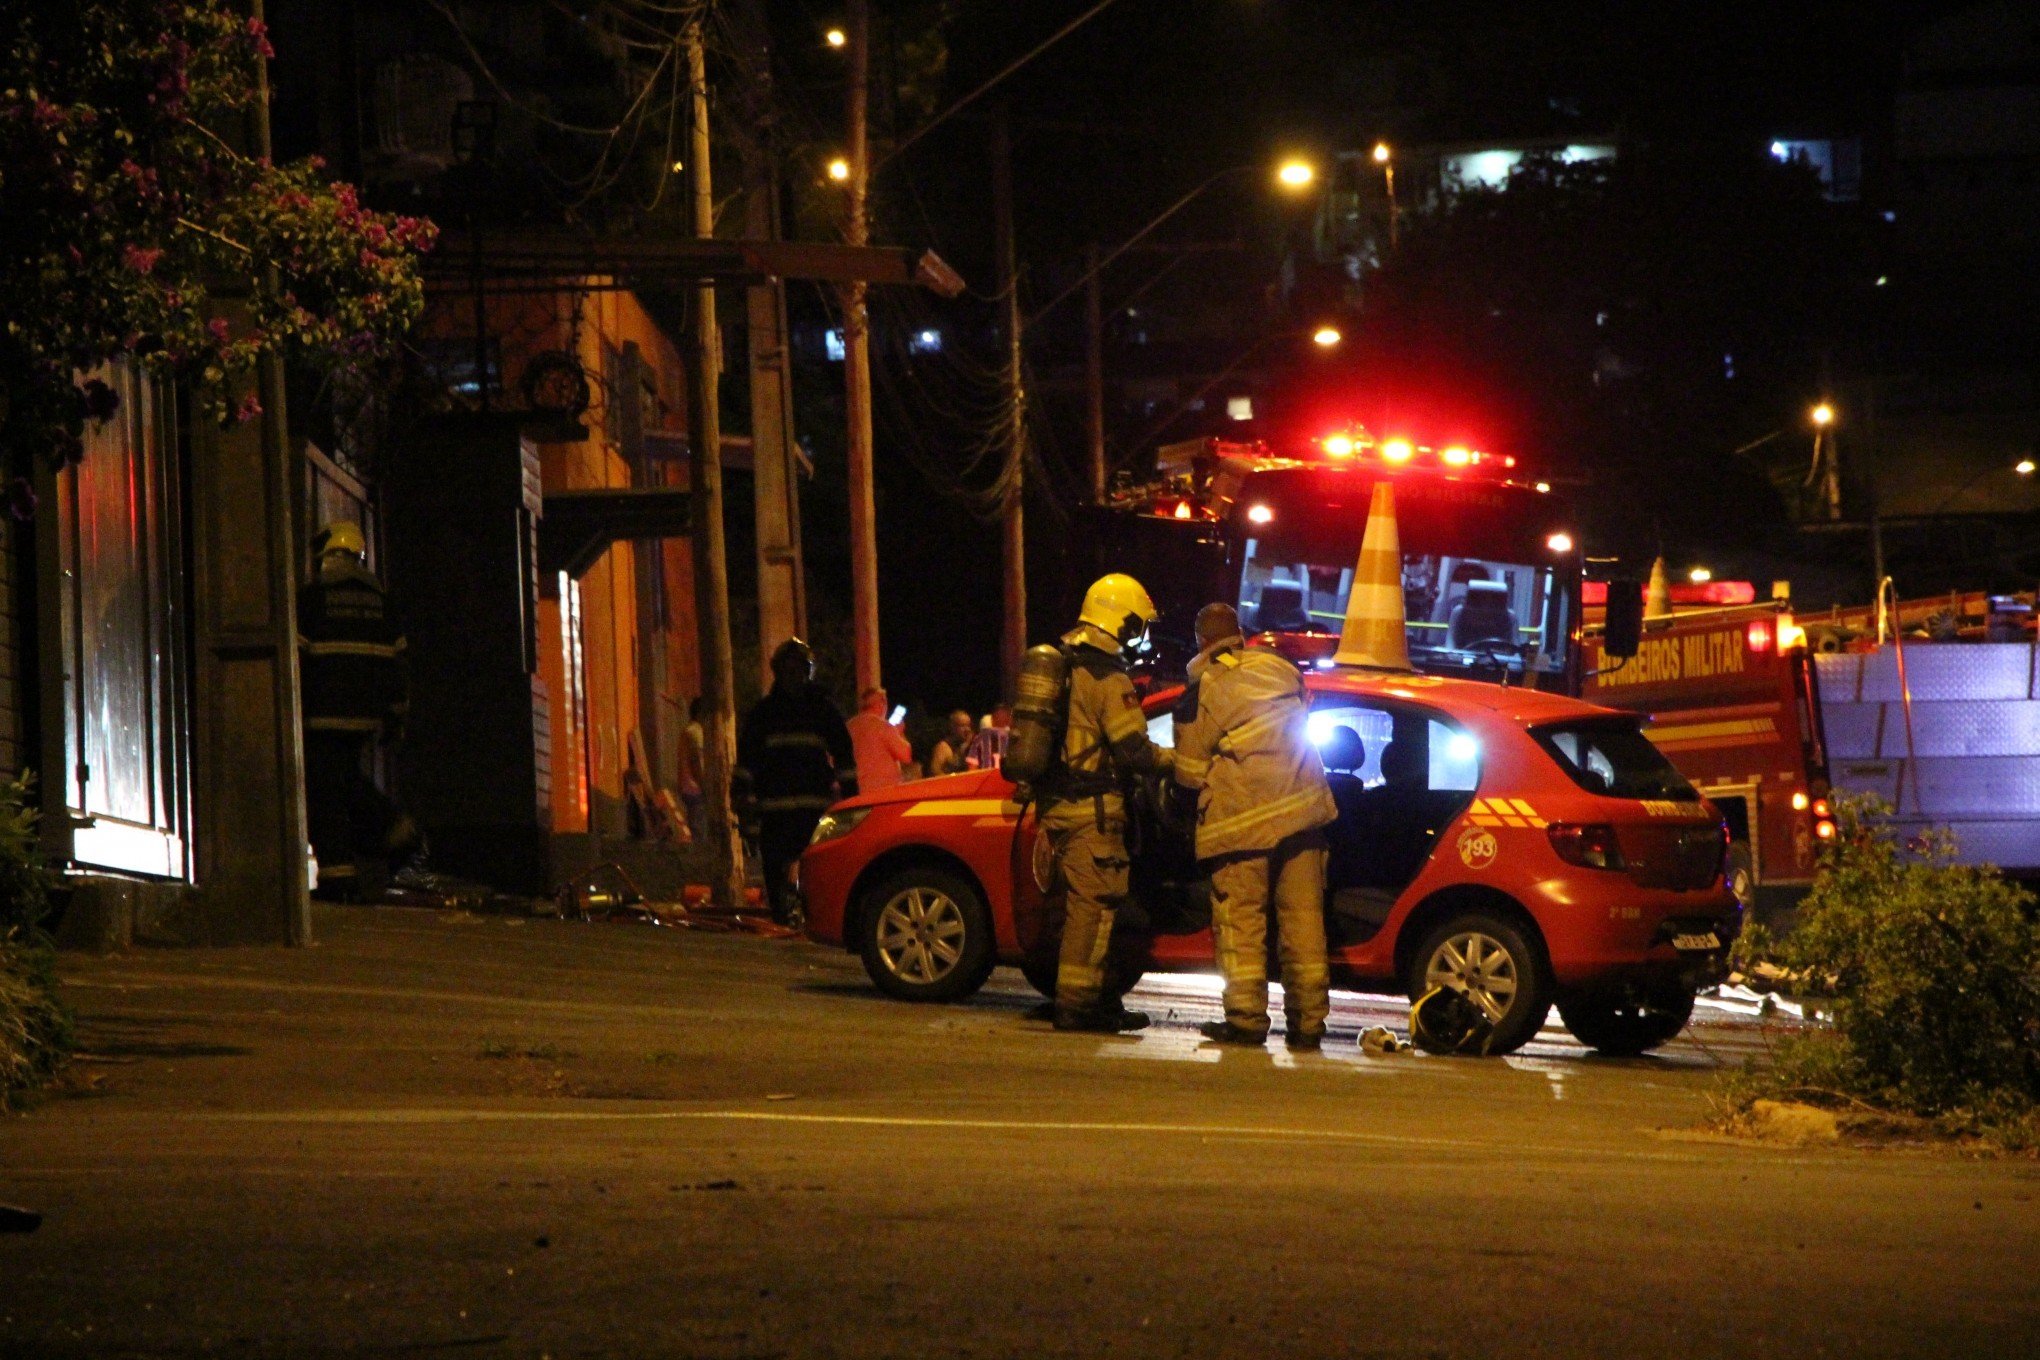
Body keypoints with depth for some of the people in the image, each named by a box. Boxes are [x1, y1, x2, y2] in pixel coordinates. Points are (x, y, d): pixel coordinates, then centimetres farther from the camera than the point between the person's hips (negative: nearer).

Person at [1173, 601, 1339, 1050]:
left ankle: (1246, 1018, 2)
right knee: (1303, 920, 7)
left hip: (1241, 820, -5)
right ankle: (1308, 1020, 7)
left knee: (1240, 922, 4)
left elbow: (1189, 772, -3)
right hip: (1301, 811, 5)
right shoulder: (1282, 669, 7)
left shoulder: (1202, 692, -7)